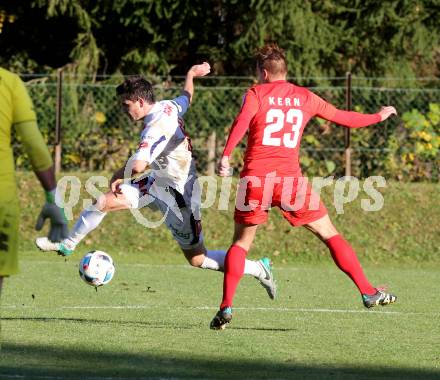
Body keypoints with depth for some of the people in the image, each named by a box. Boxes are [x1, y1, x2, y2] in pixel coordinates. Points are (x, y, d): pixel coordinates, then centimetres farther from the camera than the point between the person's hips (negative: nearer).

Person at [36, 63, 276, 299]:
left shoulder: (157, 128, -31)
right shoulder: (169, 107, -4)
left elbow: (138, 166, -44)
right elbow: (186, 98, 20)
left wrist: (117, 178, -23)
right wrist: (191, 74, 40)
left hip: (178, 195, -9)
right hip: (158, 183, 9)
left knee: (198, 259, 2)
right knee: (103, 202, 1)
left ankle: (259, 268, 15)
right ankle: (68, 245, 18)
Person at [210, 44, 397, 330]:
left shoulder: (256, 94, 6)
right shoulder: (305, 97, 14)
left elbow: (241, 123, -13)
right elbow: (343, 118, 23)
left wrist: (226, 156, -19)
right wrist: (379, 117, 39)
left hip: (255, 178, -1)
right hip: (290, 178, 1)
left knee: (241, 242, 13)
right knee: (329, 234, 9)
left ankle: (226, 307, 2)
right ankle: (368, 292, 4)